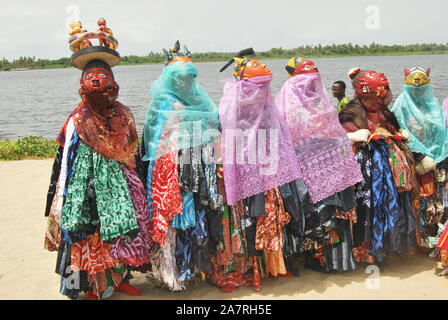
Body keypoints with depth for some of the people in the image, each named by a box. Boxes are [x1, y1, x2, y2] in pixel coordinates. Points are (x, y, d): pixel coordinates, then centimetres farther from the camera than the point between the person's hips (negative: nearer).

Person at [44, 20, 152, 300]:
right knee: (91, 236, 1)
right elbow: (65, 162, -7)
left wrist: (136, 185, 13)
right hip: (91, 191, -4)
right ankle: (93, 289, 15)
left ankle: (121, 279, 27)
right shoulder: (78, 121, -8)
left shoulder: (123, 115, 5)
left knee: (124, 230, 9)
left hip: (120, 189, 4)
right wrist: (65, 199, -10)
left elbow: (133, 152, 14)